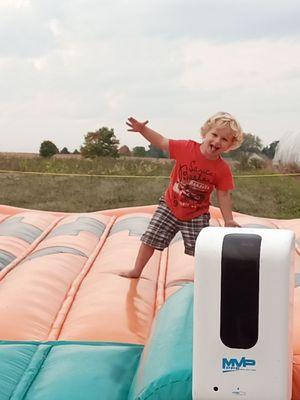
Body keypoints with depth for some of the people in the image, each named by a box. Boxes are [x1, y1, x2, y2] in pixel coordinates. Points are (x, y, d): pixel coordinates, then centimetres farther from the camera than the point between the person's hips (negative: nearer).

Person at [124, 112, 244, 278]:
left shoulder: (223, 169, -16)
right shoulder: (187, 148, -18)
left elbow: (223, 195, -7)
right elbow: (162, 142, -10)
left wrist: (228, 220, -10)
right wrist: (143, 130, -21)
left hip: (197, 215, -1)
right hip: (169, 207, 1)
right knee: (150, 238, 7)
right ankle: (136, 271, 26)